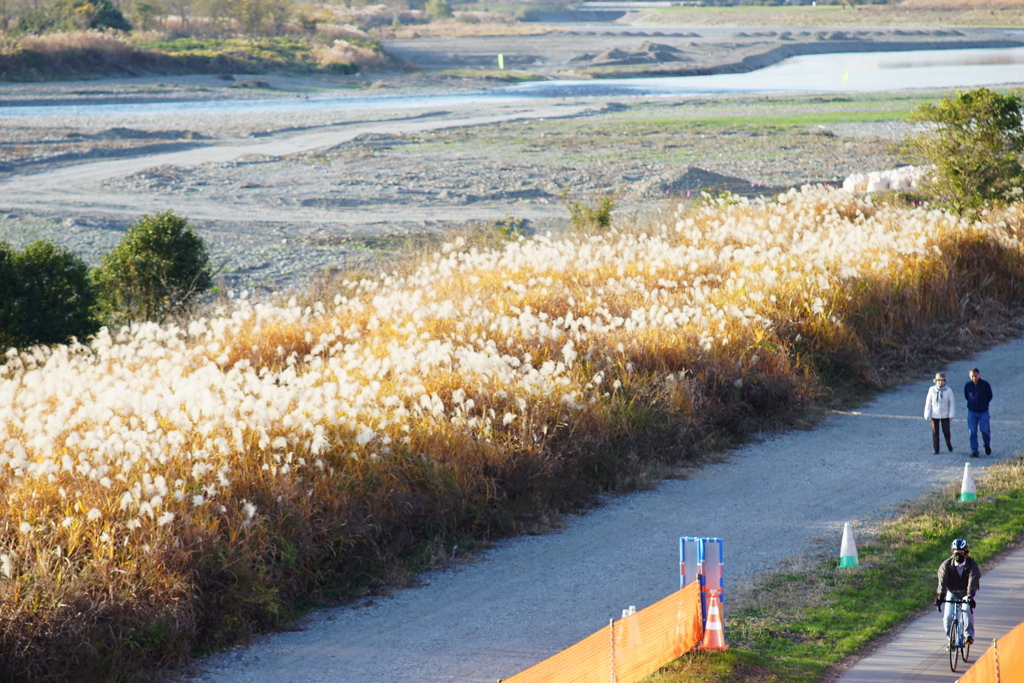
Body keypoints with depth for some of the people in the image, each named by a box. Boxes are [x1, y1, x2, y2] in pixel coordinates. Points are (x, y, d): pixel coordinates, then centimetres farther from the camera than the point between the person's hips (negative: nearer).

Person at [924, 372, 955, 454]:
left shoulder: (948, 390, -6)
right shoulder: (932, 390, -5)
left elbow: (952, 403, 0)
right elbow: (928, 402, 0)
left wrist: (951, 415, -3)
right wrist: (927, 414, 0)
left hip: (945, 415, -1)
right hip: (934, 415, 1)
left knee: (946, 431, 2)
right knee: (935, 432, 3)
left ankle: (949, 446, 27)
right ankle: (936, 449, 14)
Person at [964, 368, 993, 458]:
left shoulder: (985, 385, -7)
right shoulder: (967, 386, -1)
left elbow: (990, 396, 6)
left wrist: (984, 404, 7)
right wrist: (971, 404, 10)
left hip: (983, 412, -2)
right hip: (972, 412, 2)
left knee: (985, 430, -3)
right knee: (972, 432, -2)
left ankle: (987, 445, 27)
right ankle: (974, 451, 6)